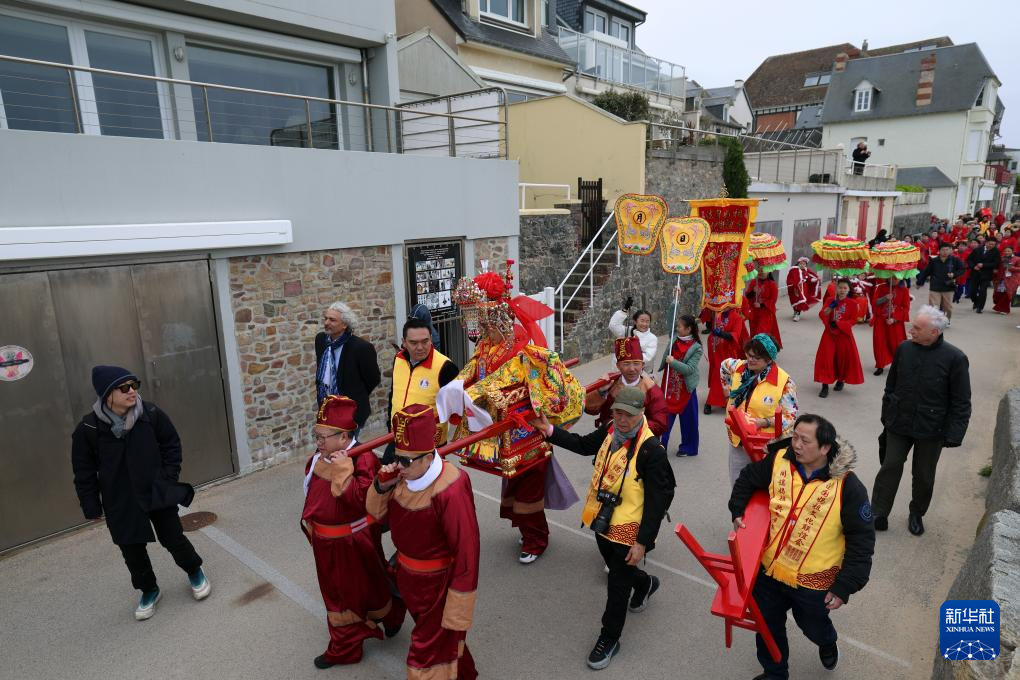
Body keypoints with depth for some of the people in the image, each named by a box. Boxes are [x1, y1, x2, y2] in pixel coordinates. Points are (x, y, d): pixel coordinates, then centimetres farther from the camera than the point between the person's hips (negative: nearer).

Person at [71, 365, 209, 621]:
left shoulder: (151, 414, -13)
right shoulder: (88, 428, -14)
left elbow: (172, 445, 1)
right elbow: (84, 472, -4)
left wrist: (169, 478, -3)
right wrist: (92, 506, -1)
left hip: (158, 492, 0)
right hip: (120, 502, 1)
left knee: (173, 538, 8)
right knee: (132, 550, 11)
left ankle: (195, 572, 35)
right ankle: (149, 590, 35)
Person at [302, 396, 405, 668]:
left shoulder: (363, 459, -26)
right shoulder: (319, 459, -3)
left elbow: (361, 500, -34)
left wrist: (344, 471, -38)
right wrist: (309, 523, 18)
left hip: (354, 544, -7)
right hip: (326, 544, 7)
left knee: (365, 589, 16)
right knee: (336, 594, 21)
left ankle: (392, 614, 48)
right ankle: (344, 649, 41)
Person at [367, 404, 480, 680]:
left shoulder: (450, 492, -32)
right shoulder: (405, 476, -11)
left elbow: (466, 551, -27)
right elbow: (379, 514, 5)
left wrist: (457, 612, -20)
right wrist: (381, 486, -18)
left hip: (438, 584, -7)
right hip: (409, 577, 8)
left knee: (430, 652, 10)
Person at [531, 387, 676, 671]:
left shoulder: (651, 449, -26)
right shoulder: (610, 430, -7)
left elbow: (657, 501, -22)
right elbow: (584, 445, 14)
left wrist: (642, 542, -20)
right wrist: (550, 431, 6)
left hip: (628, 530, -7)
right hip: (603, 522, 7)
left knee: (617, 585, 9)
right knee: (617, 569, 28)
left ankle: (609, 639, 32)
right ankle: (645, 584, 61)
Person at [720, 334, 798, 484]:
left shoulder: (784, 382, -17)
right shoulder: (738, 367, -4)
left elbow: (790, 416, -12)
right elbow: (724, 366, 20)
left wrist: (765, 422, -23)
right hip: (737, 439, 5)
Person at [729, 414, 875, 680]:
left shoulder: (848, 486, -21)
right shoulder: (779, 461, -11)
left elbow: (862, 540, -14)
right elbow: (747, 479, 8)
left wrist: (844, 587, -15)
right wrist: (737, 512, -2)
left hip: (813, 581, -3)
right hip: (769, 570, 3)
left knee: (813, 627, 25)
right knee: (768, 628, 20)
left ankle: (827, 643, 62)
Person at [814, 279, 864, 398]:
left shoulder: (852, 303, -5)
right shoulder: (831, 301, 4)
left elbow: (853, 320, -8)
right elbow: (822, 315, -1)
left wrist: (838, 324, -18)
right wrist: (830, 307, -18)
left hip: (844, 334, -2)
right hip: (829, 333, 2)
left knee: (844, 357, 8)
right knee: (826, 357, -5)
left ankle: (841, 380, 33)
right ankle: (825, 385, -2)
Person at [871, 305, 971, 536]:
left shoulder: (955, 358, -14)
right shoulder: (904, 349, -5)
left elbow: (961, 403, -9)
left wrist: (954, 435, -13)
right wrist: (887, 417, 10)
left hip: (931, 430, -2)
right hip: (899, 424, 2)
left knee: (923, 476, 14)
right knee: (890, 468, 3)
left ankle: (916, 514, 35)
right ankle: (878, 516, 12)